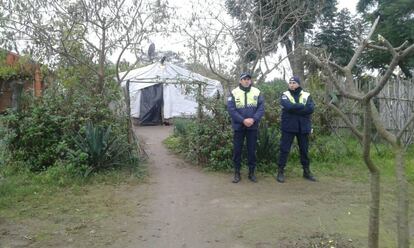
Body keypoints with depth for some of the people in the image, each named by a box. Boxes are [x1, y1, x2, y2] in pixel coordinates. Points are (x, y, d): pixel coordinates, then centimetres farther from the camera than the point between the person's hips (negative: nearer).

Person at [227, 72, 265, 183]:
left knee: (252, 150, 8)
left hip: (253, 126, 1)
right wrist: (243, 120, -19)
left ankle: (251, 172, 20)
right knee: (237, 150, 4)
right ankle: (237, 173, 16)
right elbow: (231, 109, -10)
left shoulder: (257, 92, 2)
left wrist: (253, 119, -19)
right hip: (238, 126, -1)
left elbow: (261, 108, -3)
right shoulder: (234, 93, -3)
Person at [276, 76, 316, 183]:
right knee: (284, 149, -1)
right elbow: (288, 107, -20)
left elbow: (311, 109, -12)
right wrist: (302, 106, -13)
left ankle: (306, 171, 26)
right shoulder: (285, 95, 0)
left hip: (303, 128, 2)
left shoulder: (307, 95, 5)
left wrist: (294, 108, -15)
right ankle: (280, 172, 8)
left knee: (304, 150, 12)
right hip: (288, 127, -2)